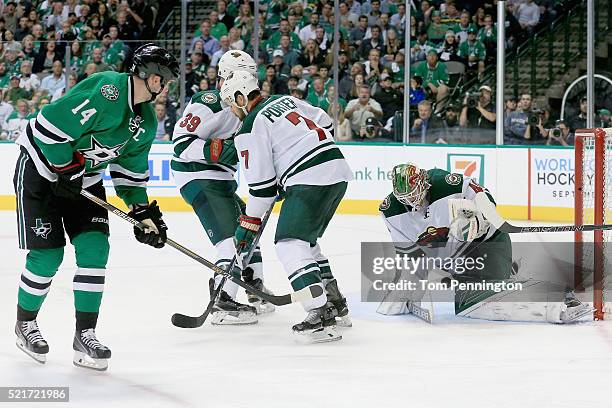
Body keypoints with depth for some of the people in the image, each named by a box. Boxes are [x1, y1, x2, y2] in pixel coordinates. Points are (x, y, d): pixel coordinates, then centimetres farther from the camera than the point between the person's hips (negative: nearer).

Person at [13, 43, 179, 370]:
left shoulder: (146, 122, 2)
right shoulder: (106, 91, -28)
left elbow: (131, 170, 13)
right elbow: (49, 125, -30)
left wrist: (143, 211, 6)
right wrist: (68, 168, -22)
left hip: (84, 180, 8)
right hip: (41, 169, -8)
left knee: (94, 250, -6)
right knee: (47, 255, -5)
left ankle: (85, 334, 2)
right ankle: (25, 324, 18)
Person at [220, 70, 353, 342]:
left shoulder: (251, 129, -5)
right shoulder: (286, 100, 18)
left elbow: (261, 184, -5)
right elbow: (326, 125, 24)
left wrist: (248, 226, 4)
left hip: (310, 182, -9)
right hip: (338, 171, 9)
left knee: (289, 244, -9)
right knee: (306, 240, 22)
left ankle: (321, 315, -22)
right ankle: (335, 303, 24)